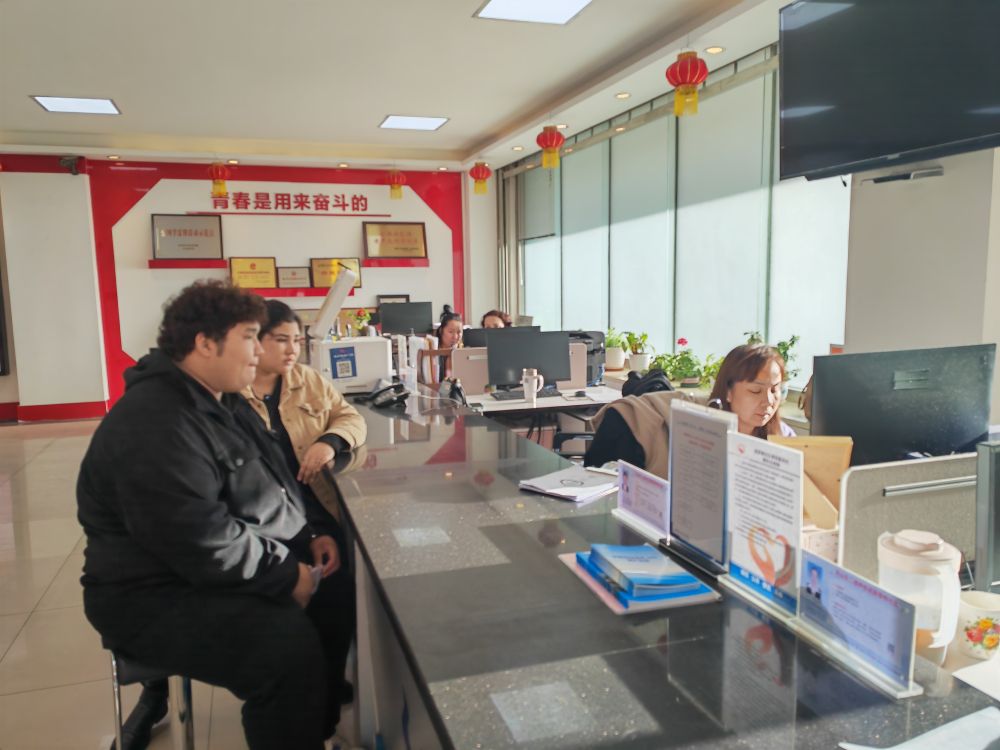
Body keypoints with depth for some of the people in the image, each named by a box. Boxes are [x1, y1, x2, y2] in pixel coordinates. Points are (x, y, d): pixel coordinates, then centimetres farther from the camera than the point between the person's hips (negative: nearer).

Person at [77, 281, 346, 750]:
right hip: (163, 594, -10)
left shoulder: (221, 402, 10)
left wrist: (308, 537, 4)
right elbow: (201, 541, -30)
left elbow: (267, 488, 18)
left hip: (240, 568, 10)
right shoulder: (154, 423, -24)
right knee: (292, 646, -29)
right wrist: (287, 577, -21)